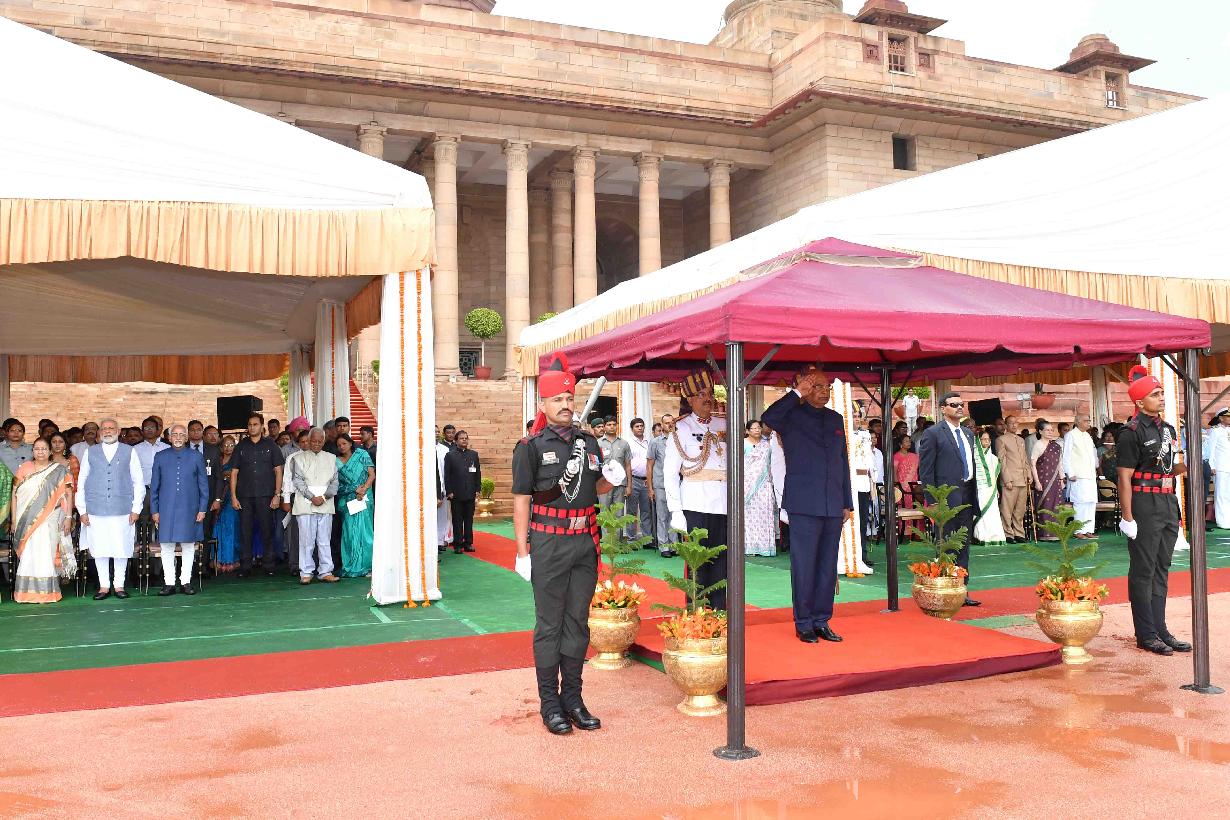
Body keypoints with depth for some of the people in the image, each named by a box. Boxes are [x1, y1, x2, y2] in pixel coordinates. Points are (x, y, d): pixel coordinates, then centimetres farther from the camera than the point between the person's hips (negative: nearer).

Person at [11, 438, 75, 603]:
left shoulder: (60, 470, 5)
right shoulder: (24, 469, 10)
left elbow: (68, 495, 2)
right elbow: (14, 495, 10)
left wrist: (68, 517, -5)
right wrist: (14, 520, 4)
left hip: (50, 521, -2)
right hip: (27, 521, 2)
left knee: (47, 554, -4)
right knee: (28, 555, 0)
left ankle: (48, 592, 1)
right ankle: (27, 593, 5)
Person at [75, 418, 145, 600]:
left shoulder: (129, 452, 7)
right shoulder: (90, 452, 11)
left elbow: (138, 482, 6)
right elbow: (81, 482, 11)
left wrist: (136, 509, 0)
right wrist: (82, 510, 4)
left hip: (122, 510, -1)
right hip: (96, 510, 1)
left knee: (122, 549, 0)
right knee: (99, 550, 3)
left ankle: (119, 585, 11)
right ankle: (104, 586, 12)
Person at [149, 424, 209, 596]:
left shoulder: (196, 457, 5)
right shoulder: (160, 457, 7)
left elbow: (203, 485, 6)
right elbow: (154, 486, 9)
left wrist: (202, 509, 0)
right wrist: (154, 510, 4)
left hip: (189, 509, 0)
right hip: (166, 509, 1)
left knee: (188, 545, 4)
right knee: (166, 546, 1)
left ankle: (186, 582, 12)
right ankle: (169, 583, 9)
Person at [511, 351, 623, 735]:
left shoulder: (588, 442, 12)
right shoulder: (530, 446, -4)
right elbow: (521, 499, -6)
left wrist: (611, 479, 0)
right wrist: (523, 551, -9)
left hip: (585, 541, 5)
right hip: (549, 542, -5)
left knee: (578, 622, 11)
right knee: (549, 625, 2)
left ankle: (573, 697, 21)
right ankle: (549, 703, 11)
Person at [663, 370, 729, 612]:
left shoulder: (723, 425, 14)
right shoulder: (681, 428, 3)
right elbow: (670, 472, 0)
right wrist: (676, 510, -7)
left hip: (723, 503, 4)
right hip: (695, 506, -3)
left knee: (721, 560, 5)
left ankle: (718, 611, 14)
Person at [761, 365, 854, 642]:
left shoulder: (836, 419, 14)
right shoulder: (791, 416, -3)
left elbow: (843, 462, 18)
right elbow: (768, 418, -28)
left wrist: (848, 503, 15)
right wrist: (797, 393, -21)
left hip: (833, 506, 6)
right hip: (803, 505, -5)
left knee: (828, 567, 9)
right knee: (804, 567, 0)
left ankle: (821, 621, 19)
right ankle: (803, 624, 10)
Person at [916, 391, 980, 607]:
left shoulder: (968, 433, 17)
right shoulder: (933, 433, -6)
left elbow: (972, 465, 20)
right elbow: (925, 470, -9)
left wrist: (974, 495, 11)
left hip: (967, 497, 7)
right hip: (947, 498, -7)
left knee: (964, 546, 11)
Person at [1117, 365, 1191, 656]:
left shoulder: (1167, 429, 14)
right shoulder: (1131, 432, -11)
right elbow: (1125, 477, -14)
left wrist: (1184, 466, 1)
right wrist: (1127, 517, -18)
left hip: (1168, 503, 8)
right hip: (1144, 506, -8)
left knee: (1161, 570, 12)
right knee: (1143, 572, -1)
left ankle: (1160, 629, 20)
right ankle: (1146, 635, 5)